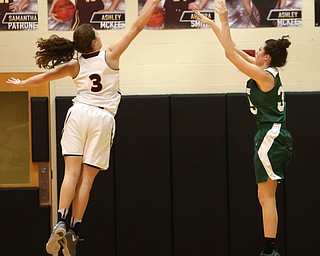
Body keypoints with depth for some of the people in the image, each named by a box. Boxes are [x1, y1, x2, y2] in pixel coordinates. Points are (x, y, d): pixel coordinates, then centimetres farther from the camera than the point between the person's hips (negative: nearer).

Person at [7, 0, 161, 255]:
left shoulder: (75, 66, 6)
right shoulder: (110, 56, 0)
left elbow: (43, 77, 15)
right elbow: (137, 26, 1)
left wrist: (21, 83, 33)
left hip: (79, 114, 2)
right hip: (102, 118, -2)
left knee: (72, 172, -6)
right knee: (87, 178, -2)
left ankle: (61, 222, -25)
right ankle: (74, 231, -7)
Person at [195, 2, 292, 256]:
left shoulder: (264, 75, -13)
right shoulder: (269, 72, 11)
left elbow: (231, 53, -14)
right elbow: (233, 50, 18)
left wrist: (224, 21, -9)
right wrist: (211, 23, 20)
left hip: (271, 137, -10)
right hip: (277, 137, 10)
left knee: (266, 196, -9)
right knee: (266, 197, 10)